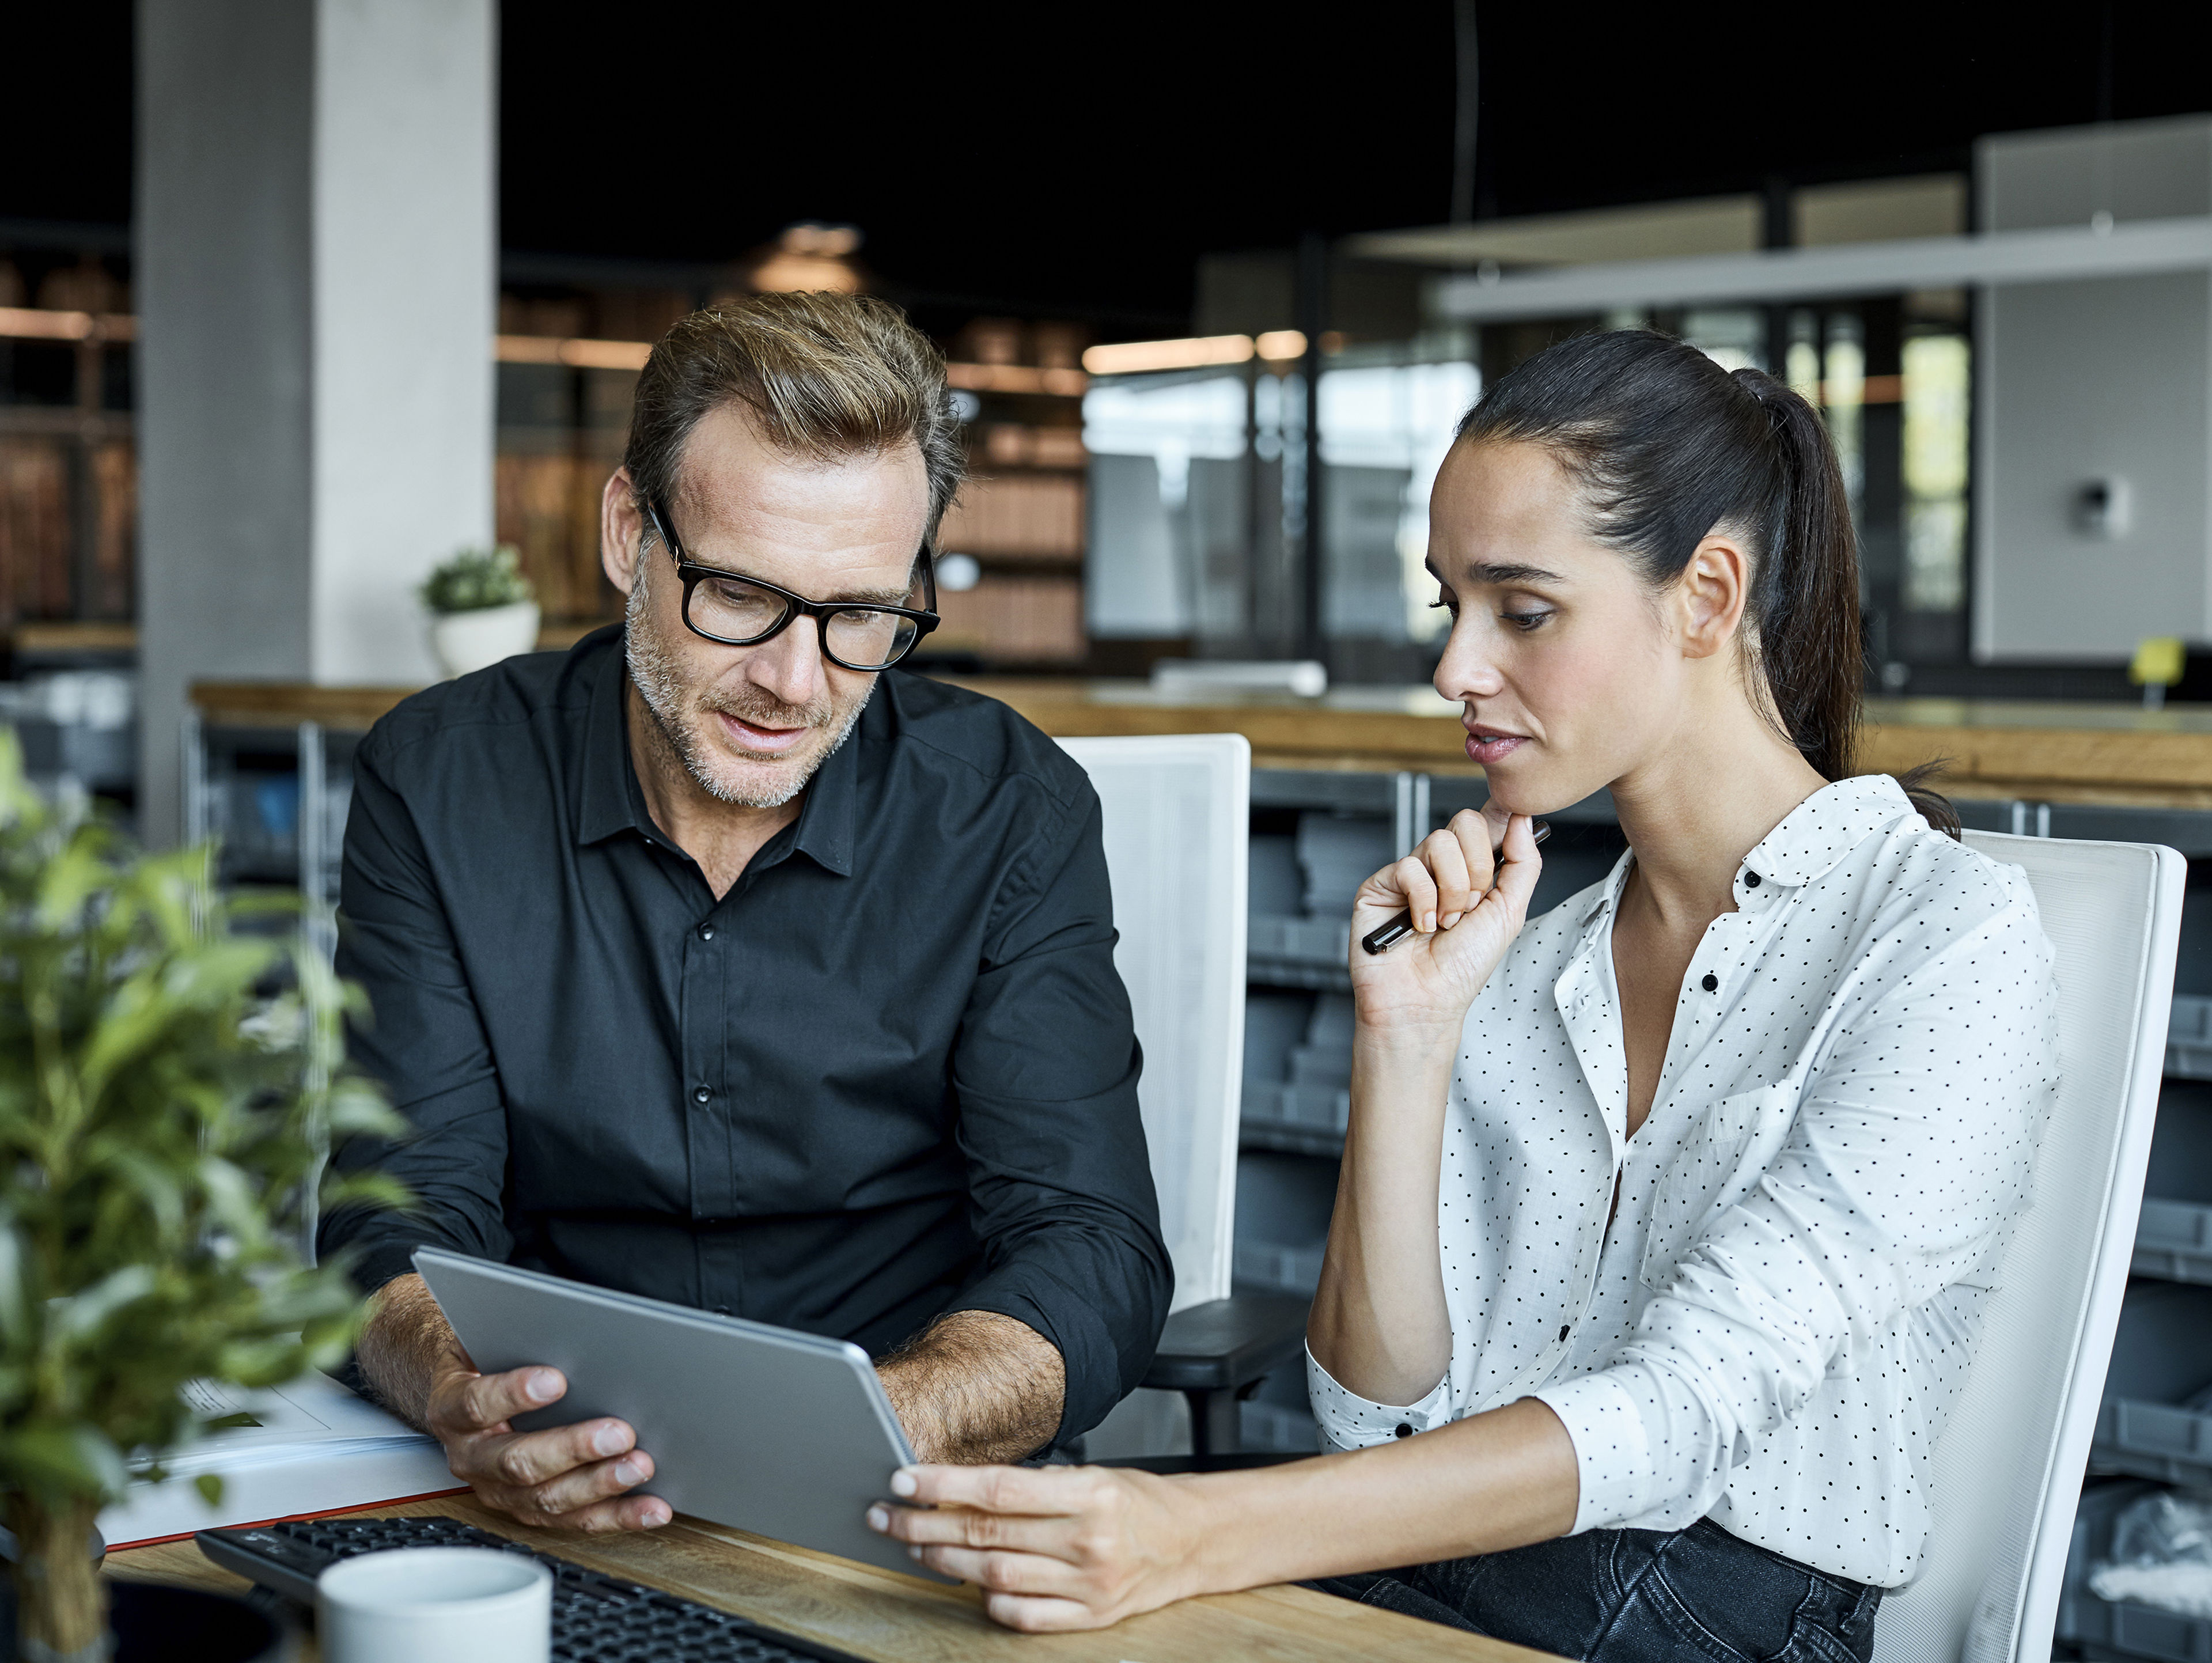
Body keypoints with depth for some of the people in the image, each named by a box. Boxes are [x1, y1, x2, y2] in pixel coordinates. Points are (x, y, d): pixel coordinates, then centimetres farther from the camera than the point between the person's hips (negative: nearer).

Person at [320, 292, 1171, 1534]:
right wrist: (468, 1406, -30)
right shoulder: (442, 784, -2)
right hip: (552, 1530, 0)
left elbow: (1091, 1259, -10)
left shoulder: (1009, 813, -4)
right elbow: (404, 1222, -6)